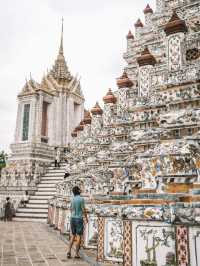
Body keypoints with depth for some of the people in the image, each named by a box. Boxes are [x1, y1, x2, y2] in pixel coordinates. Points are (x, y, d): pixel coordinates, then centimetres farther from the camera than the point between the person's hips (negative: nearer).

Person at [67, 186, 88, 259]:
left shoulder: (72, 199, 5)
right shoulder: (81, 199, -13)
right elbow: (83, 210, -11)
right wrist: (86, 218, 1)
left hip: (72, 218, 6)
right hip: (79, 219, -6)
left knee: (73, 235, 14)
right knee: (79, 236, 2)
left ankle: (69, 251, 5)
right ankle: (76, 253, 2)